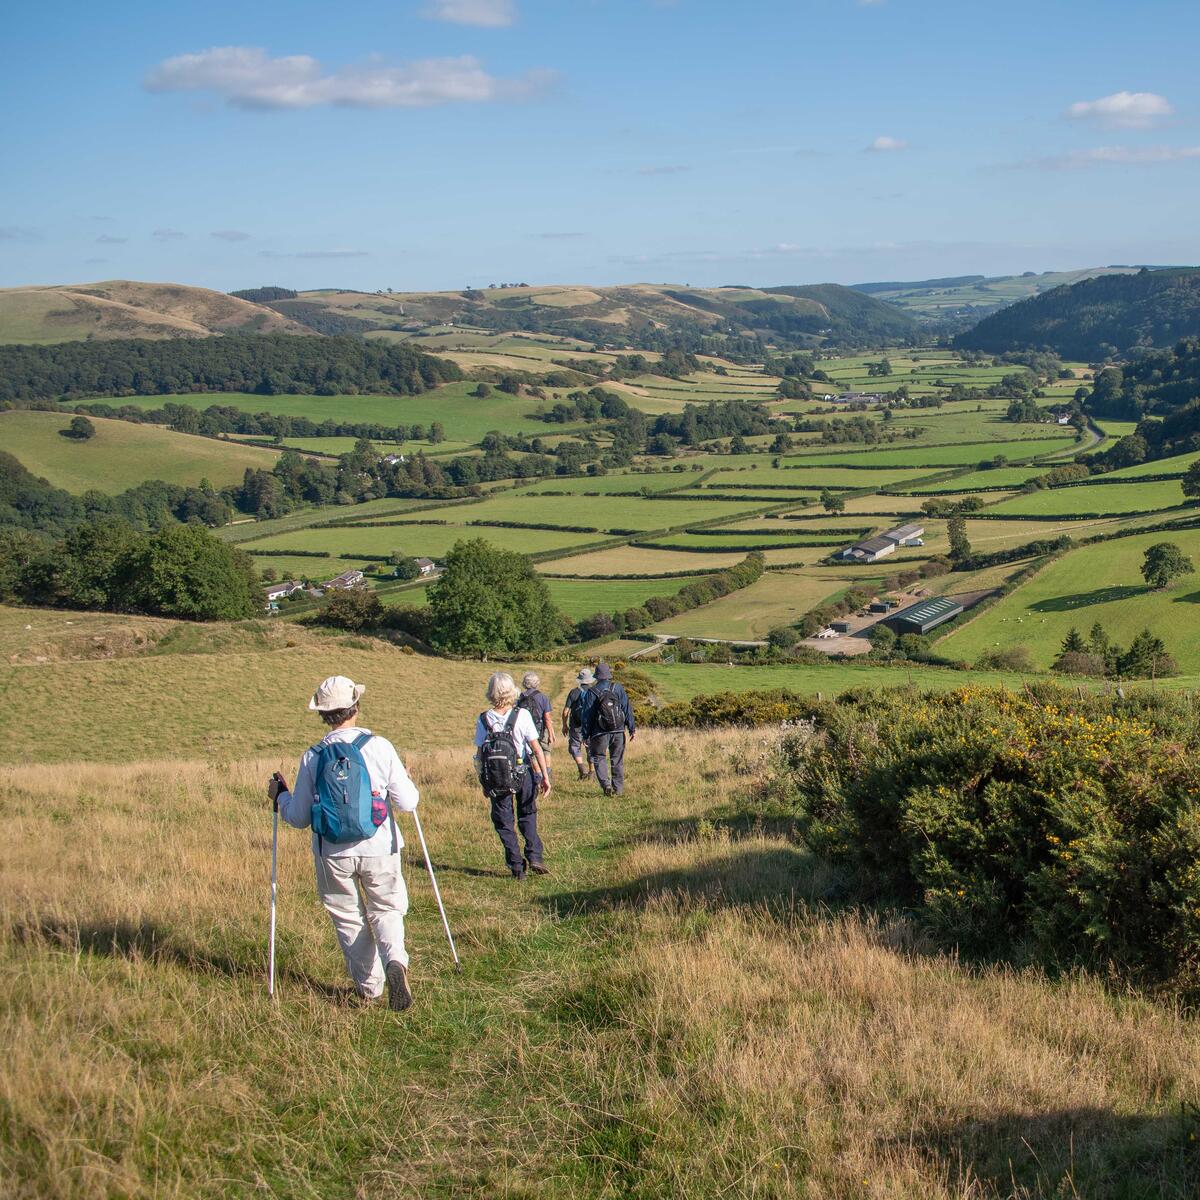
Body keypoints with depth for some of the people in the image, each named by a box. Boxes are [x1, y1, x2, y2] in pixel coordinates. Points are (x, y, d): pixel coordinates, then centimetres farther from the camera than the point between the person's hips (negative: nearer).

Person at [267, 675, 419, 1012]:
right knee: (386, 911, 13)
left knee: (348, 919, 17)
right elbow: (408, 803, -7)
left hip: (333, 855, 1)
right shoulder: (379, 747, -10)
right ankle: (395, 961, -15)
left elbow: (299, 818, 1)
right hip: (378, 849, -1)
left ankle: (369, 985, 20)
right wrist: (403, 782, 14)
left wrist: (280, 795, 20)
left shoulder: (312, 757, -6)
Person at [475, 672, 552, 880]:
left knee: (504, 822, 12)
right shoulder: (522, 715, -11)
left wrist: (484, 783, 9)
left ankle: (517, 866, 11)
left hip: (495, 779, 0)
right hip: (522, 774, 0)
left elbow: (479, 755, -2)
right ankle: (534, 857, 7)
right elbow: (536, 748, -11)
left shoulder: (483, 720, -8)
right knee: (527, 816, 19)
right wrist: (545, 776, -5)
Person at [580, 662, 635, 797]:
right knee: (617, 760, 12)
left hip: (600, 733, -2)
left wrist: (586, 735, 4)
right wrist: (631, 729, 3)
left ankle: (606, 784, -9)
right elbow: (627, 709, -1)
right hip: (618, 731, 2)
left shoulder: (592, 692, -4)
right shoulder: (618, 688, 0)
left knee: (599, 758, 10)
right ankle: (618, 789, 14)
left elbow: (587, 715, -2)